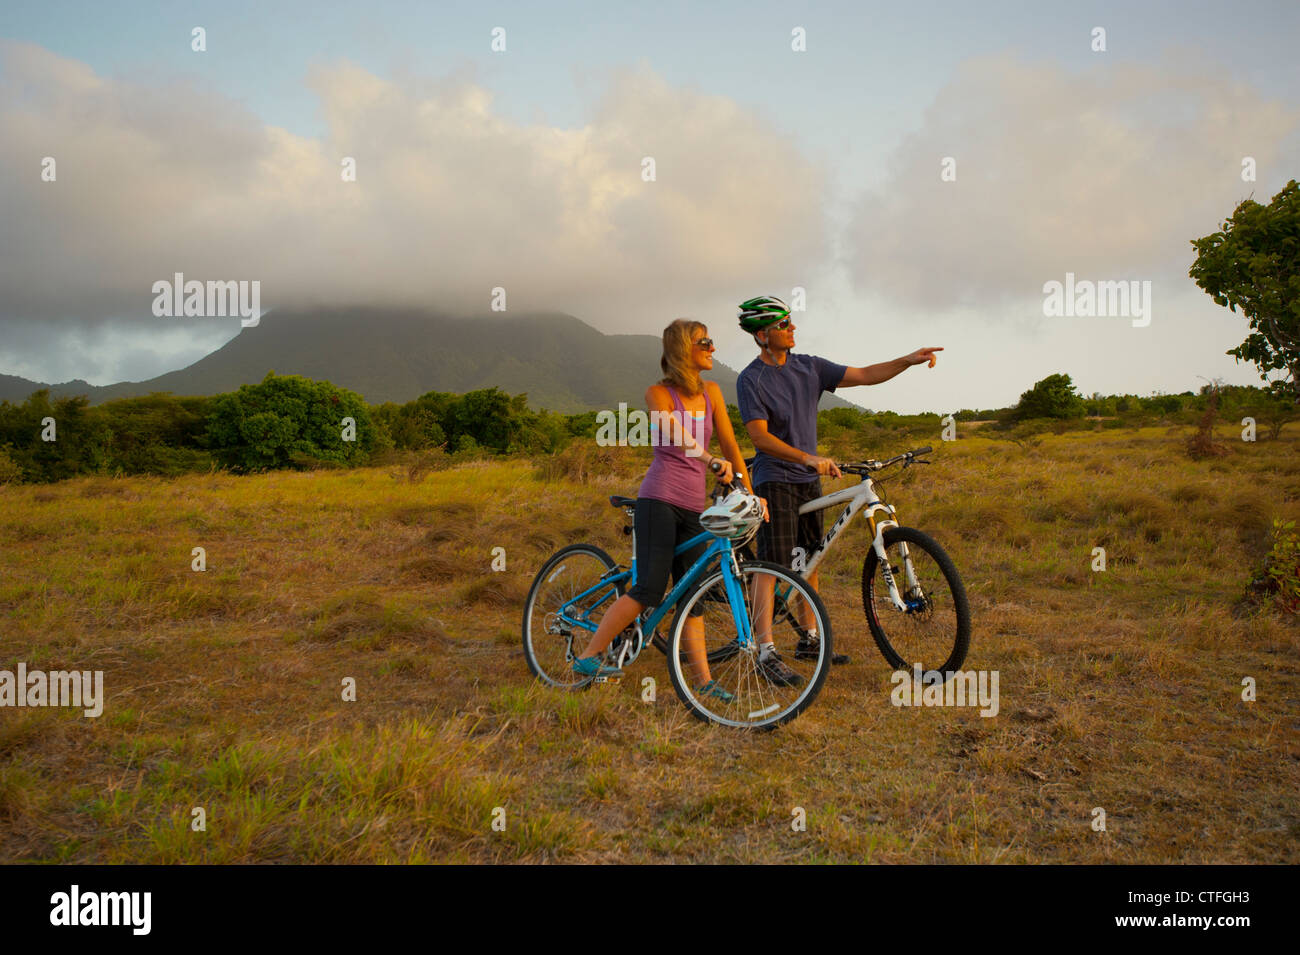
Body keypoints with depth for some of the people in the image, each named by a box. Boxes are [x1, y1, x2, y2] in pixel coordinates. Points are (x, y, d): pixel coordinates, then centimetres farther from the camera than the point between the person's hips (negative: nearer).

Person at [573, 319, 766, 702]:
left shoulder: (711, 392, 13)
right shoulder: (658, 393, -4)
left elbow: (730, 444, 13)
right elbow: (677, 437, -23)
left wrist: (750, 493, 8)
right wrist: (712, 461, -40)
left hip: (693, 506, 6)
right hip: (660, 499, -6)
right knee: (650, 588, -13)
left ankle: (703, 679, 7)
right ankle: (589, 657, -3)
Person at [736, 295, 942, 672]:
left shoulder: (809, 367, 6)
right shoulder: (751, 379, -12)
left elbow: (865, 375, 5)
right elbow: (760, 436, -20)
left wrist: (909, 360, -9)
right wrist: (809, 459, -30)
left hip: (809, 480, 7)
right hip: (774, 481, -7)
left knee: (808, 560, 12)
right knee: (773, 566, -9)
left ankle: (809, 639, 23)